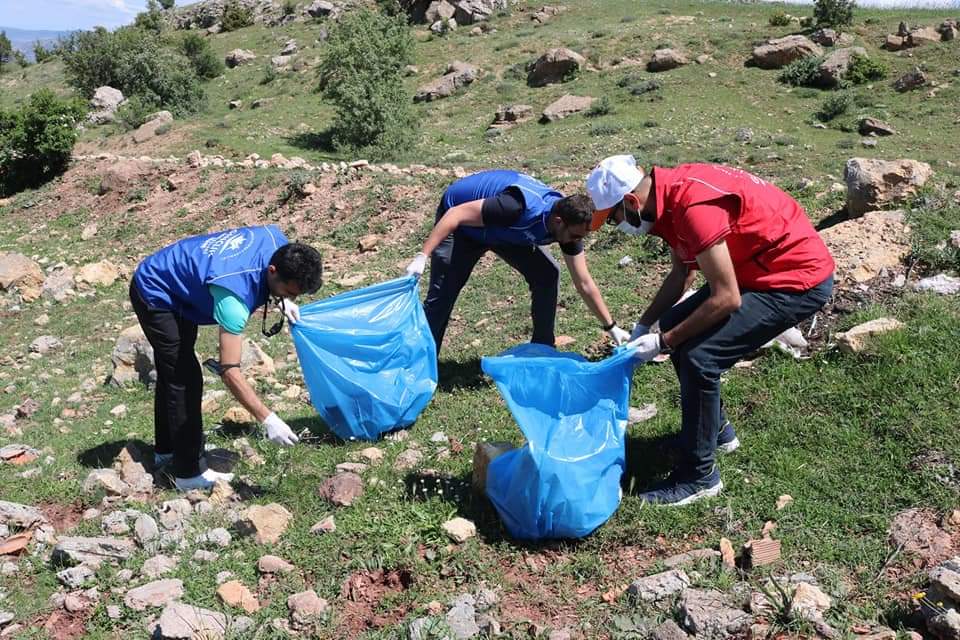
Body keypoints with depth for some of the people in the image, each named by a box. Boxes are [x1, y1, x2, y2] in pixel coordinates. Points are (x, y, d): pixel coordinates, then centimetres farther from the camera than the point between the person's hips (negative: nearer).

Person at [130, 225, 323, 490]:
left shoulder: (278, 242, -22)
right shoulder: (234, 296, -42)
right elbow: (229, 370, -42)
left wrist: (280, 300, -8)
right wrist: (268, 419, -44)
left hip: (172, 283, 9)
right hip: (155, 296, -9)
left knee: (172, 373, 22)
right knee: (185, 379, -12)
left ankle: (166, 451, 40)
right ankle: (189, 473, 0)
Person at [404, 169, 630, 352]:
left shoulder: (569, 222, -19)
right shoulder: (520, 207, -42)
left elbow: (584, 284, -8)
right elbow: (456, 214, -35)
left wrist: (611, 327, -5)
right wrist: (422, 257, -38)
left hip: (503, 230, 6)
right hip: (463, 226, -6)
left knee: (548, 275, -7)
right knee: (442, 295, -11)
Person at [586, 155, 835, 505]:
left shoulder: (693, 206, -29)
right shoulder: (669, 192, 0)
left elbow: (726, 299, -27)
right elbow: (679, 273, 13)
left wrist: (663, 342, -18)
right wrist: (643, 326, 8)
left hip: (800, 279, -10)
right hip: (757, 269, 10)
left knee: (699, 356, -17)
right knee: (675, 323, 12)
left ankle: (698, 476, 0)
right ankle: (717, 430, 28)